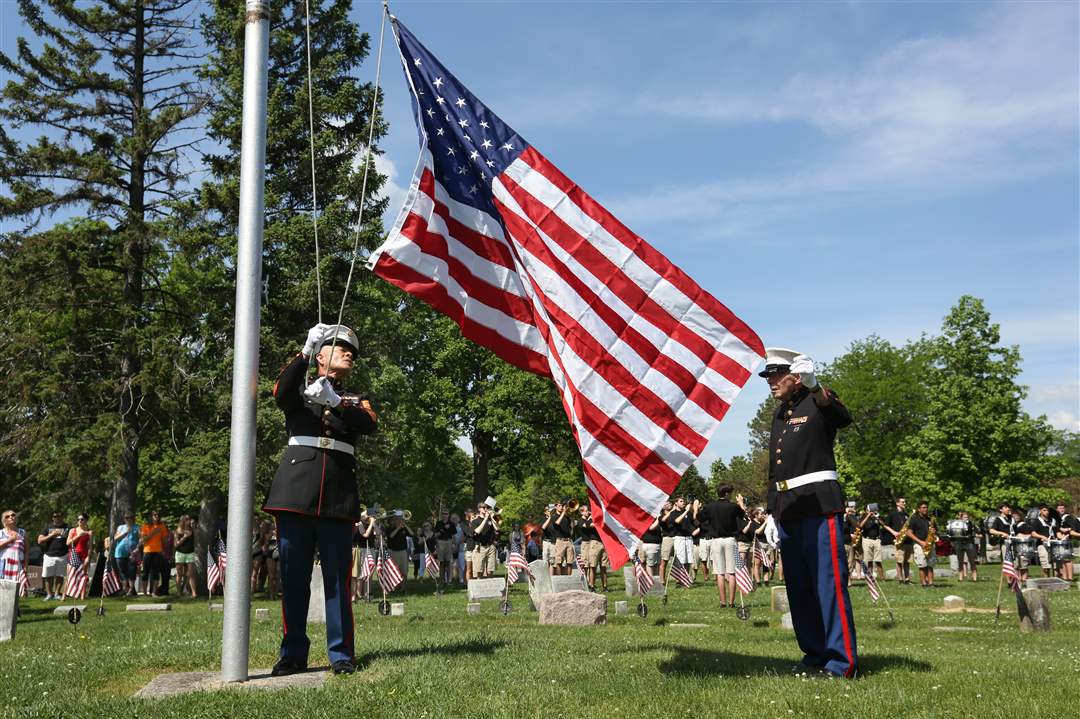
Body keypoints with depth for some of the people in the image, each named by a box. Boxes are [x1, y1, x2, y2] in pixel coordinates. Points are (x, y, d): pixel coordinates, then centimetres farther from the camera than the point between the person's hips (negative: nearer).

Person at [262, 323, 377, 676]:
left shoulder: (356, 401, 21)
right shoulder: (299, 389, 16)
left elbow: (370, 423, -3)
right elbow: (280, 393, -10)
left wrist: (334, 401, -17)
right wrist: (305, 351, -15)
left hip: (338, 495, 1)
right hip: (296, 487, -1)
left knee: (338, 577, 0)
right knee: (292, 574, 2)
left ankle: (342, 654, 6)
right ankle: (293, 654, 10)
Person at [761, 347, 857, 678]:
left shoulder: (817, 404, -5)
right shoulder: (779, 415, 18)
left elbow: (843, 418, -29)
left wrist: (815, 388, -48)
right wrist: (775, 506, 23)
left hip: (819, 504, -8)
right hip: (787, 509, 8)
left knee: (829, 582, -8)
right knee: (798, 586, 11)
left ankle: (842, 660, -3)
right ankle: (815, 653, 21)